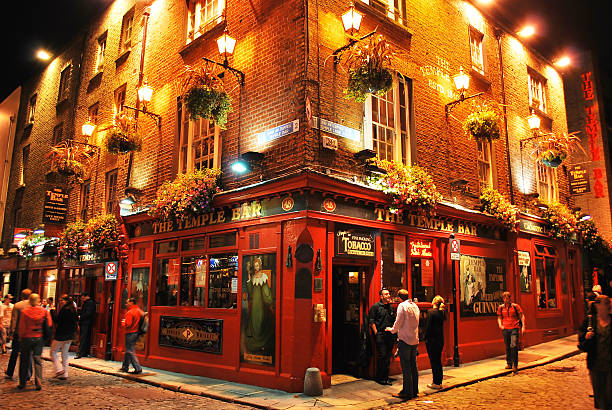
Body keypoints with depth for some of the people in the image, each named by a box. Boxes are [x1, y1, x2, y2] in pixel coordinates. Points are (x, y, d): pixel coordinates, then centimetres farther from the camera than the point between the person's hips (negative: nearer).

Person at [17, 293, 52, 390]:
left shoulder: (25, 311, -9)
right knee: (38, 359, 5)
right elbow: (49, 325, -2)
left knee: (24, 360, 13)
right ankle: (38, 380, -12)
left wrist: (20, 337, 9)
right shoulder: (44, 311, -5)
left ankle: (22, 383, 19)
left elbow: (22, 327, -5)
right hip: (39, 338, 1)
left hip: (27, 338, -1)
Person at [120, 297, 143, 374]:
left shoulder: (130, 312, -16)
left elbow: (127, 324, -22)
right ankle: (125, 367, 30)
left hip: (130, 333, -9)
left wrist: (123, 323, 0)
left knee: (131, 352, -5)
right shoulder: (140, 311, 10)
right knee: (128, 351, 20)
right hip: (136, 332, 9)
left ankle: (138, 368, -9)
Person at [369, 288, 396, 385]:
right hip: (380, 335, -6)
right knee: (382, 356, -7)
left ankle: (386, 377, 16)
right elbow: (371, 321, -6)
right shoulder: (376, 306, -3)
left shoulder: (391, 307, 16)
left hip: (390, 335, 6)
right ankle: (379, 378, 4)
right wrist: (376, 333, -10)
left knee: (388, 357, 8)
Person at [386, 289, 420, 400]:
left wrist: (392, 329, 8)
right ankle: (414, 391, 20)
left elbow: (398, 323, -12)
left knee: (406, 367, -3)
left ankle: (407, 392, 0)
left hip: (405, 339, -7)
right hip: (415, 339, 7)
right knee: (413, 366, 13)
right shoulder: (415, 306, 10)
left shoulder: (402, 306, -11)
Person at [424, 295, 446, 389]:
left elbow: (428, 326, -14)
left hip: (432, 339, -7)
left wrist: (425, 337, -5)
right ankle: (439, 382, 21)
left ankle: (436, 383, 5)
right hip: (440, 339, 7)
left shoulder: (431, 312, -14)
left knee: (433, 361, 1)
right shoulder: (442, 312, 4)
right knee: (438, 360, 14)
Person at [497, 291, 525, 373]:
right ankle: (509, 363, 23)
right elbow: (499, 317, 15)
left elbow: (522, 316, 5)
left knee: (514, 346, -15)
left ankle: (515, 365, -7)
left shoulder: (515, 306, -1)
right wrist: (500, 325, -2)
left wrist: (523, 326, -3)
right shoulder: (501, 307, 6)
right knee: (507, 347, 10)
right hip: (505, 329, 3)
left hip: (514, 328, -3)